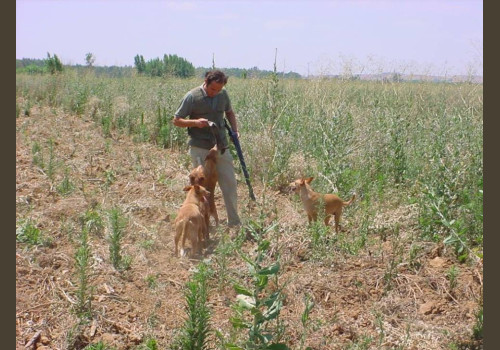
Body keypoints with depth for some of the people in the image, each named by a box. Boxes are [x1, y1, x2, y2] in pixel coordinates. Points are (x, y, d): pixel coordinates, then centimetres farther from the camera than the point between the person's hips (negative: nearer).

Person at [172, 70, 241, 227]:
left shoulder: (223, 94, 3)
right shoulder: (192, 96, -10)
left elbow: (229, 112, 22)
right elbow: (176, 120, -5)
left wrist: (235, 130, 6)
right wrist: (195, 122, -21)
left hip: (221, 147, 5)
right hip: (200, 148, -4)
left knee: (230, 184, 7)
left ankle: (234, 221, 21)